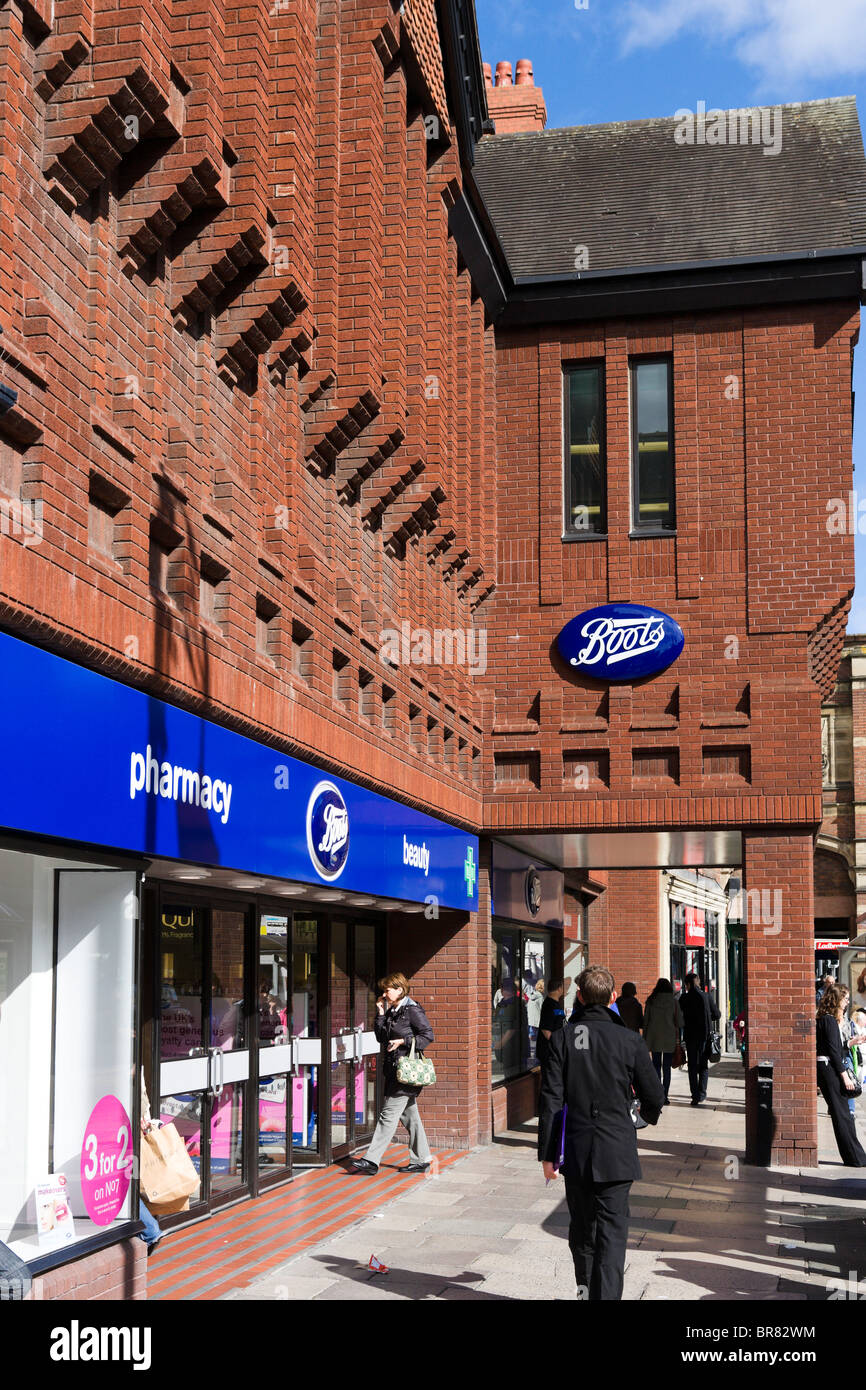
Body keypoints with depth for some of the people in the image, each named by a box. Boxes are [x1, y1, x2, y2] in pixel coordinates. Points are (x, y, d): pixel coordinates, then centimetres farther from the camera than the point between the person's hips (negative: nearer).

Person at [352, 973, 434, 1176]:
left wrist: (403, 1041, -18)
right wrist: (380, 1014, 5)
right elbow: (382, 1037, 13)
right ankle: (421, 1160, 20)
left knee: (389, 1114, -10)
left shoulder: (412, 1010, -9)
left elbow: (428, 1035, -11)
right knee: (409, 1115, 13)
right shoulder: (392, 1011, 15)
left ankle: (371, 1160, -11)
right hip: (395, 1069, 9)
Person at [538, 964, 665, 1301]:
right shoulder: (629, 1040, -6)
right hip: (616, 1152, -2)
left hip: (576, 1150, 2)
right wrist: (650, 1115, 26)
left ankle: (586, 1287, 36)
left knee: (581, 1225, 18)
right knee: (612, 1231, 1)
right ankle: (605, 1294, -7)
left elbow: (550, 1100, -6)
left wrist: (547, 1154, 0)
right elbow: (654, 1097, 2)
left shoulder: (563, 1038, -5)